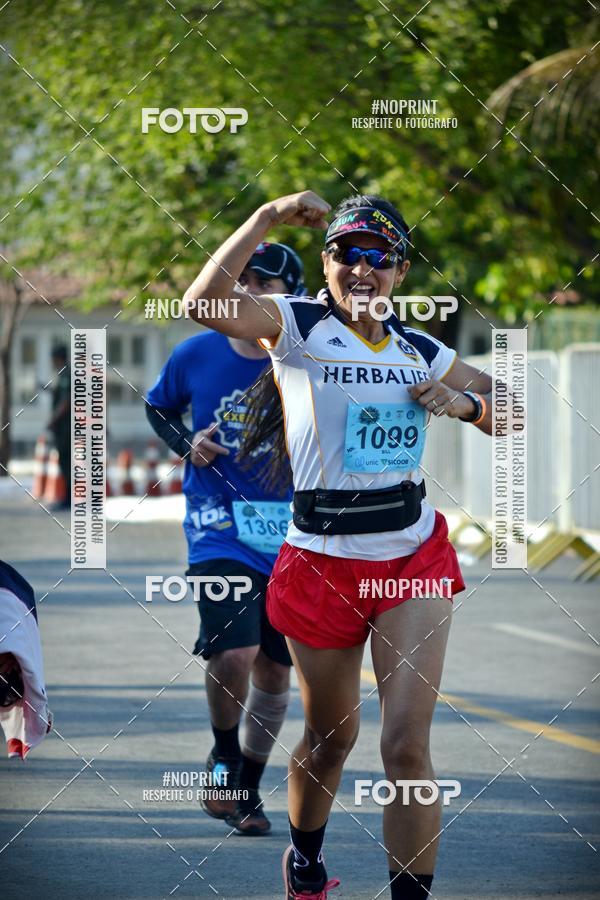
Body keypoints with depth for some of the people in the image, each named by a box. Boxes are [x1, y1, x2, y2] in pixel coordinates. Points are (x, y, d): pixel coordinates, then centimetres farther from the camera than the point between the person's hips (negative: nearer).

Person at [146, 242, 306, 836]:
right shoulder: (197, 354, -2)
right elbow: (158, 407, 16)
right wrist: (186, 445, -2)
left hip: (288, 535, 2)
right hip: (218, 528, -1)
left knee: (274, 670, 8)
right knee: (233, 653, -20)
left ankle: (249, 789, 29)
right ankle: (224, 755, 8)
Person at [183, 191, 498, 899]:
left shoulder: (422, 353, 9)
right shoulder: (295, 325, -4)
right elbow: (203, 303, -23)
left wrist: (465, 402, -1)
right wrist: (267, 217, -28)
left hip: (415, 559, 2)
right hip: (322, 563, -2)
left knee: (406, 746, -10)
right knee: (330, 739, 14)